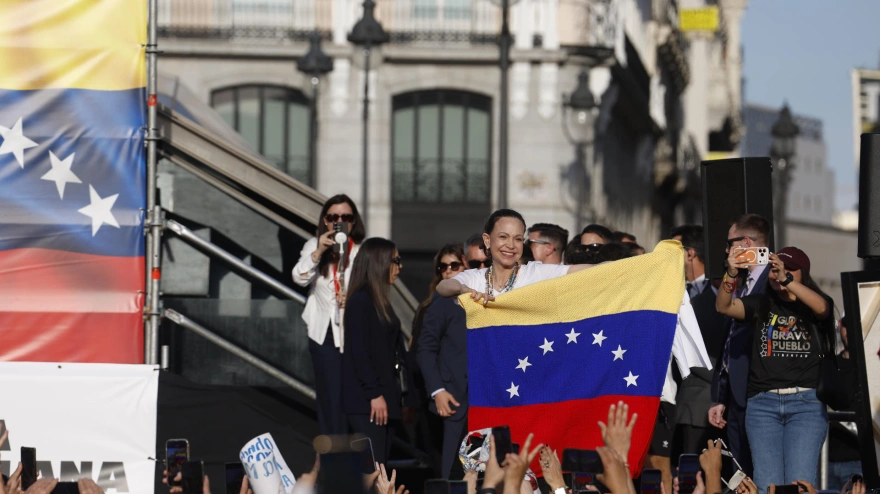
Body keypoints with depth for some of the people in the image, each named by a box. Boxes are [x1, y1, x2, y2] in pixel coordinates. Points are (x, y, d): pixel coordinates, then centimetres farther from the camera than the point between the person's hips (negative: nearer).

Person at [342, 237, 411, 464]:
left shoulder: (381, 301, 18)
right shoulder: (360, 301, -9)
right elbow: (359, 350, -15)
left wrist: (404, 396, 13)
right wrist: (374, 394, -18)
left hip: (386, 400, 9)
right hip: (366, 402, -9)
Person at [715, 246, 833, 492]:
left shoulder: (814, 305, 8)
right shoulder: (761, 305, 13)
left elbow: (822, 308, -15)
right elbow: (724, 306, -2)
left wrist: (786, 280, -27)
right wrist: (731, 275, -21)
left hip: (806, 402, -2)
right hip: (763, 403, 2)